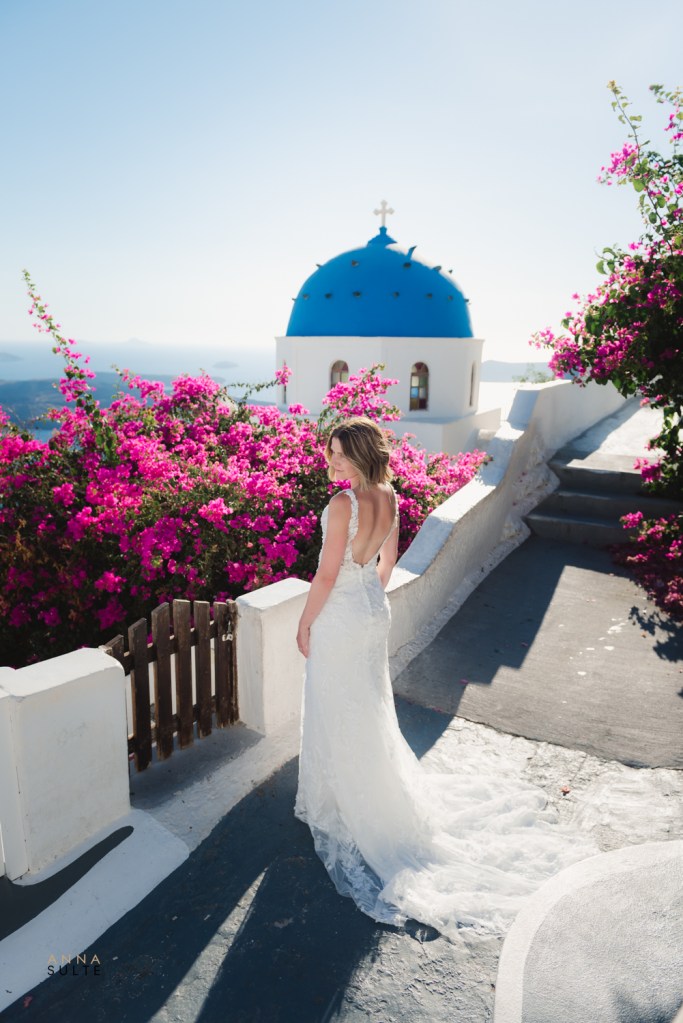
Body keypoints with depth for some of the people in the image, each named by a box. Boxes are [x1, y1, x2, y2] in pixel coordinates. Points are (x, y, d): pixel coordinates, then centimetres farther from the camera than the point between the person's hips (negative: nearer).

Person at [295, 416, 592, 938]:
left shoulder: (343, 504, -27)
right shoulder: (389, 495, -3)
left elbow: (327, 575, -22)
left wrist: (305, 623, -9)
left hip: (340, 615, -8)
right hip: (375, 608, 8)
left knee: (338, 713, 11)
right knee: (371, 704, 25)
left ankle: (342, 804, 31)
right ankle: (383, 793, 45)